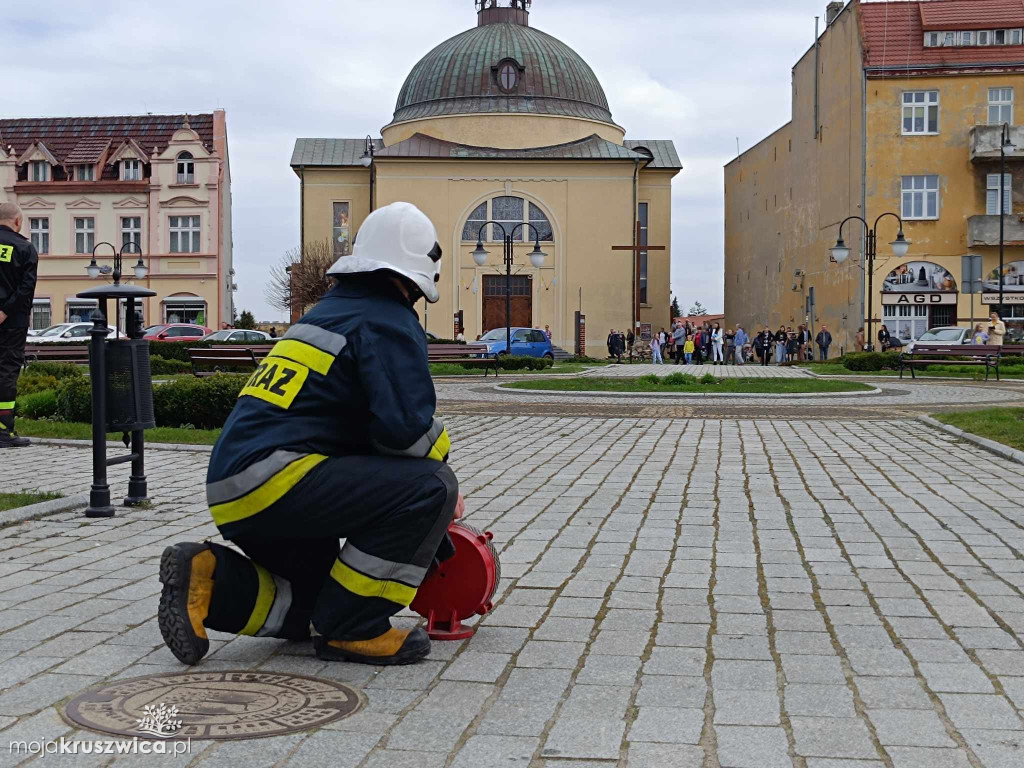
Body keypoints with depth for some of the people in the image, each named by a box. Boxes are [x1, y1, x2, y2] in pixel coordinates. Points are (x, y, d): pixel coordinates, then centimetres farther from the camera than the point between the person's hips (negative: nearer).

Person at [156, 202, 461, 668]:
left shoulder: (331, 310, 26)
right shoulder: (388, 321, -4)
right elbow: (405, 426, -19)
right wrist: (442, 463, 6)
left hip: (234, 498, 10)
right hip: (276, 482, -10)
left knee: (320, 605, 22)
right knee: (431, 487, -12)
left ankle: (211, 581, 4)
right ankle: (353, 629, -6)